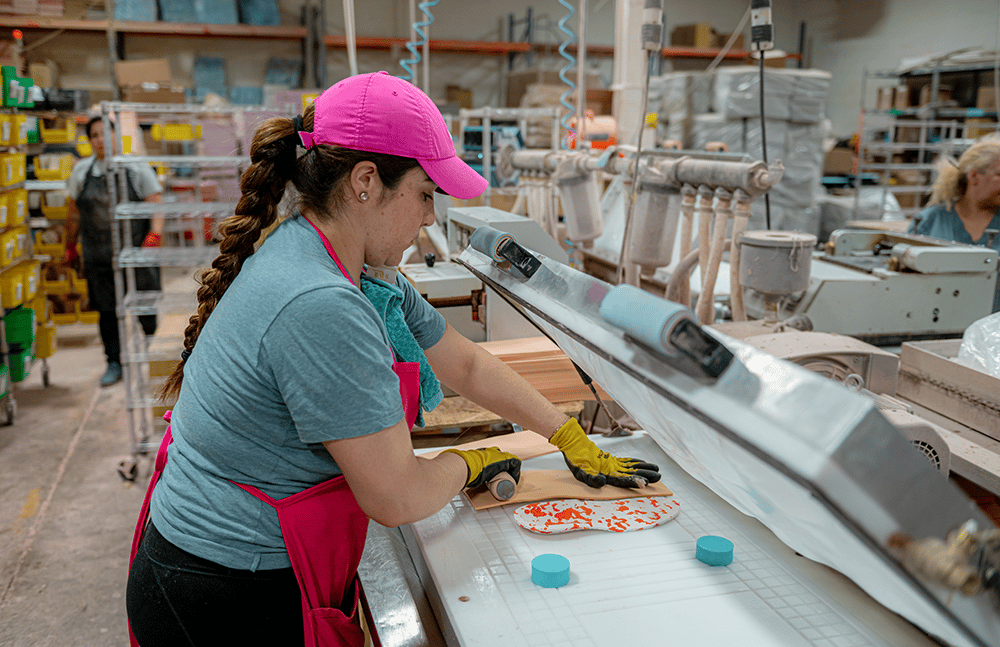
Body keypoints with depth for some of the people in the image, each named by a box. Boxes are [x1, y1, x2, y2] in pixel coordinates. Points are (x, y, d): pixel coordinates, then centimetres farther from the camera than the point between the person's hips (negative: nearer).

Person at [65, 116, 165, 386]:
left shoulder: (136, 168, 0)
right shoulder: (82, 170, 10)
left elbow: (156, 205, -5)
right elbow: (74, 214, 17)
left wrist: (154, 235, -21)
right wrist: (70, 247, 19)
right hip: (99, 256, 3)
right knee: (107, 310, 6)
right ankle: (114, 362, 17)